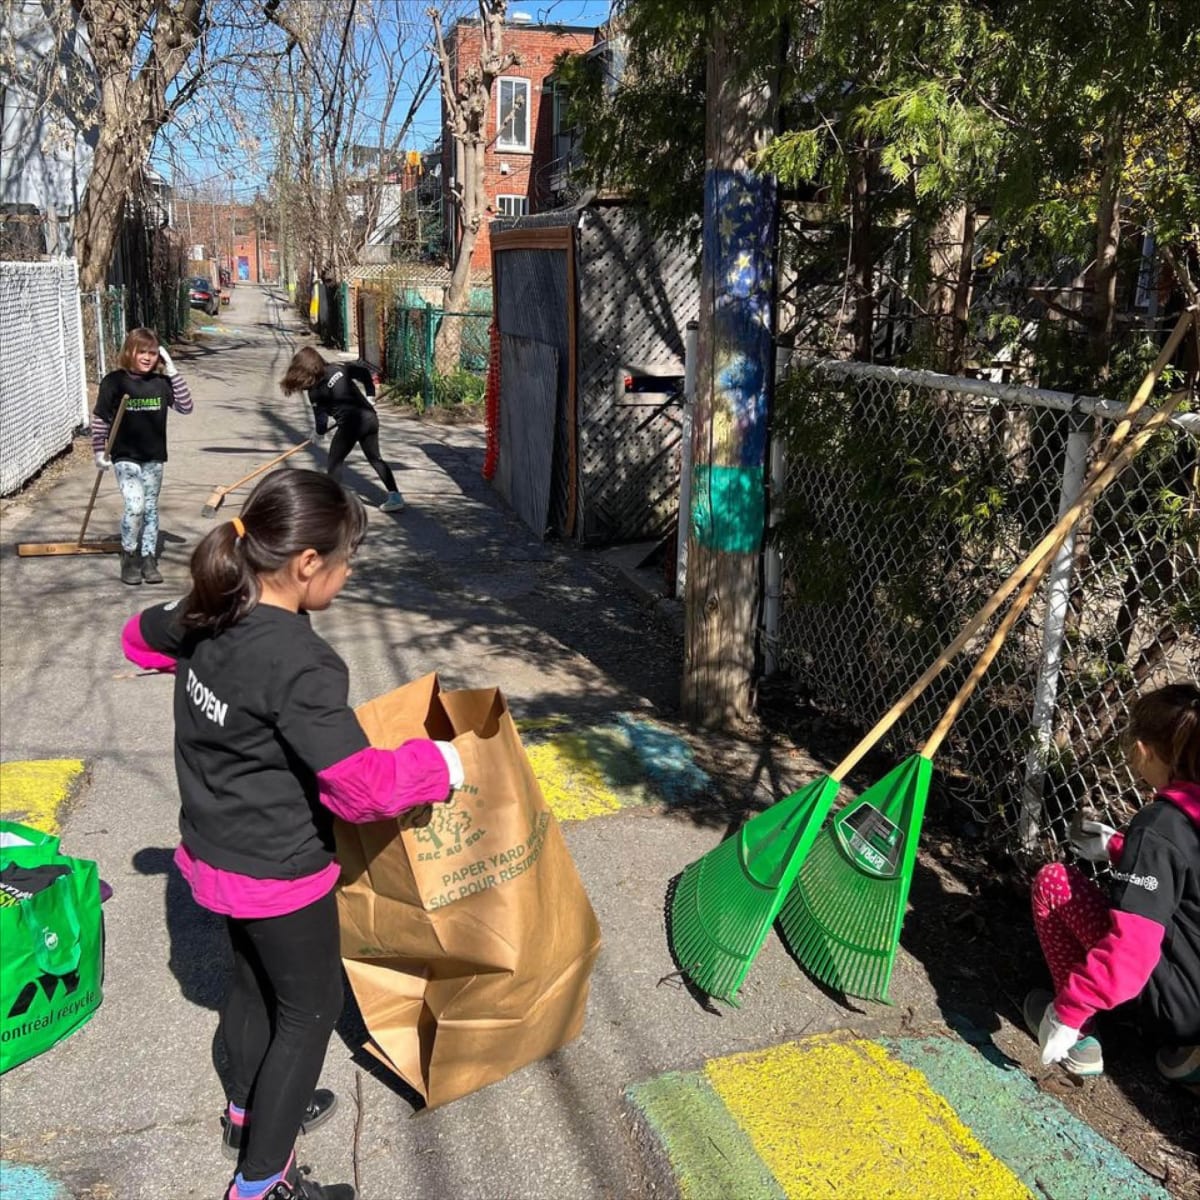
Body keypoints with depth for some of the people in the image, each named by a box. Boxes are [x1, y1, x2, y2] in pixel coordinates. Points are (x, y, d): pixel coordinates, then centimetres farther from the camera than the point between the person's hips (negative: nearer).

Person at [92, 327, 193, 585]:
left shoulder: (161, 382, 0)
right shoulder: (114, 381, -8)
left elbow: (186, 406, -6)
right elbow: (99, 418, -3)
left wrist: (172, 371, -10)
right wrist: (99, 451, -4)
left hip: (154, 457, 4)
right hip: (125, 457, -4)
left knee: (151, 509, 10)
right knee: (134, 507, -15)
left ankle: (148, 559, 20)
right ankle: (129, 557, 5)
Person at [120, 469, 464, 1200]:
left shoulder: (209, 618, -7)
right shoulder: (300, 666, -32)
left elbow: (142, 636, 17)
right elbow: (364, 788, -33)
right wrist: (444, 764, -18)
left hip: (217, 851, 8)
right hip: (277, 870, -8)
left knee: (256, 978, 28)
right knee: (313, 1006, 12)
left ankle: (250, 1110, 50)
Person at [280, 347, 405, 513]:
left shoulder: (315, 389, -3)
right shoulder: (339, 367, 10)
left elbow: (320, 414, 3)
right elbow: (364, 372, 13)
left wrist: (320, 432, 21)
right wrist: (370, 395, 19)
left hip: (351, 423, -6)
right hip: (370, 417, 7)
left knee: (334, 462, 8)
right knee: (375, 458, 18)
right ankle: (395, 497, 15)